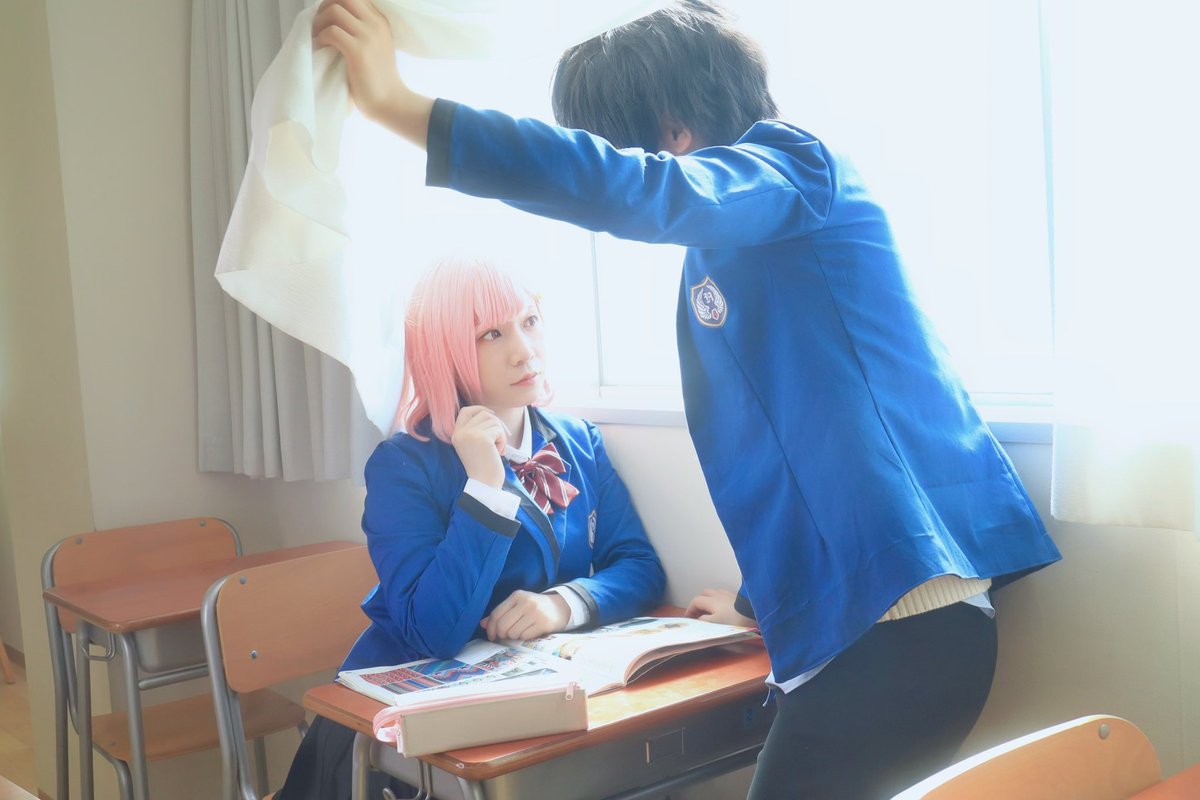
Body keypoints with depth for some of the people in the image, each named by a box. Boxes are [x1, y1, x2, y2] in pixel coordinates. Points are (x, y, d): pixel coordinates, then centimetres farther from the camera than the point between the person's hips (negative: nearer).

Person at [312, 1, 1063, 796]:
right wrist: (761, 597, 35)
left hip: (901, 620, -9)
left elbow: (630, 189, -28)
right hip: (847, 617, 9)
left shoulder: (796, 167, -7)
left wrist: (400, 106, -29)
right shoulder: (735, 248, 20)